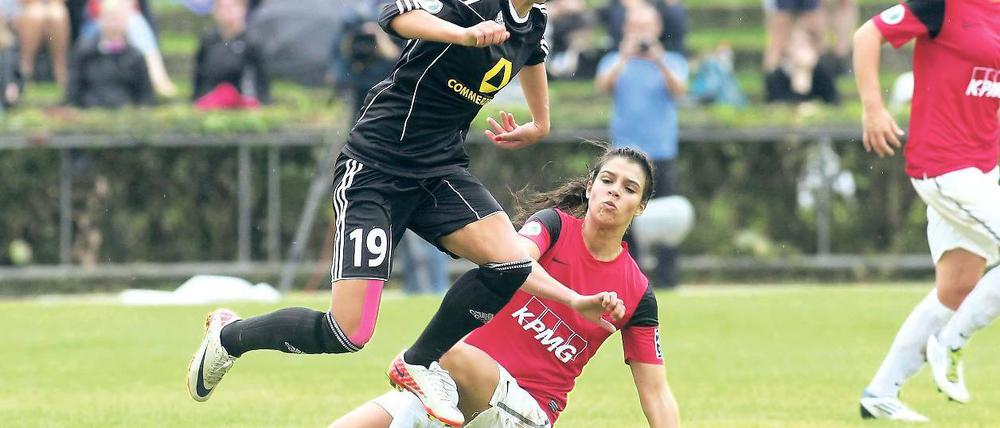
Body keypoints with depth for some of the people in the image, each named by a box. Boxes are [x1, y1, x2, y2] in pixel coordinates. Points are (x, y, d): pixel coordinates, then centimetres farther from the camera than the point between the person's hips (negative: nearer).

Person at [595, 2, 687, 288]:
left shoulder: (672, 63, 10)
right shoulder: (615, 62, 12)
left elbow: (679, 90, -9)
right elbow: (603, 84, -8)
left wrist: (659, 62, -24)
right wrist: (624, 58, -21)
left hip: (662, 151, -1)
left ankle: (666, 274, -3)